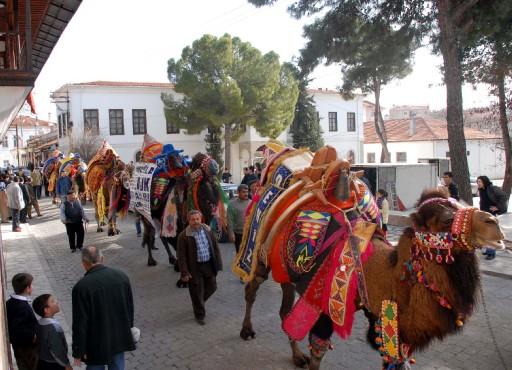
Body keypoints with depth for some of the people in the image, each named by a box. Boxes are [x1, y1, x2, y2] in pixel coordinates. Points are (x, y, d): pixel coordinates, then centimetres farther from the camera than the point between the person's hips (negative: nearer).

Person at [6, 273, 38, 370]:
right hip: (27, 347, -8)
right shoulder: (23, 307, -29)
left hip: (17, 345, 8)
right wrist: (32, 336, -23)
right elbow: (17, 329, -34)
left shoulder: (10, 303, -1)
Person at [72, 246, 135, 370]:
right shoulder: (122, 276, -8)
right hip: (120, 338, 4)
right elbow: (130, 307, 4)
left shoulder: (81, 287, -21)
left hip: (97, 344, -4)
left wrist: (78, 351, -5)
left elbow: (80, 323, -17)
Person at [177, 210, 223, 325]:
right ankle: (200, 315, 24)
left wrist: (218, 264, 4)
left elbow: (215, 248, 7)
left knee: (212, 287, 17)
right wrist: (185, 272, -14)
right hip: (195, 268, -5)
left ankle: (199, 302, 46)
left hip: (209, 265, 5)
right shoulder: (184, 236, -13)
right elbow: (181, 255, -11)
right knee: (197, 292, 4)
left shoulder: (208, 231, 0)